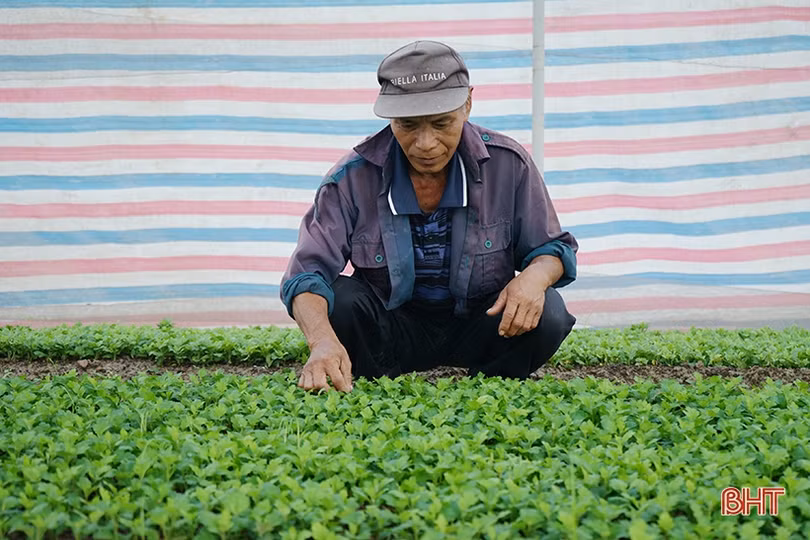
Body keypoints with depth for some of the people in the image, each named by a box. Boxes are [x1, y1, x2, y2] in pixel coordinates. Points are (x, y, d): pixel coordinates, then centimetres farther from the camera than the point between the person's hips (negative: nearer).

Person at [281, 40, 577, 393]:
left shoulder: (508, 164, -12)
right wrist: (323, 340, -43)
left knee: (547, 314, -27)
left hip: (480, 326, 1)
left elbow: (552, 248, -2)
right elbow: (308, 273, -20)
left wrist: (534, 276, -30)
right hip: (393, 330, 0)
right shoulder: (353, 178, -15)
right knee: (339, 300, -29)